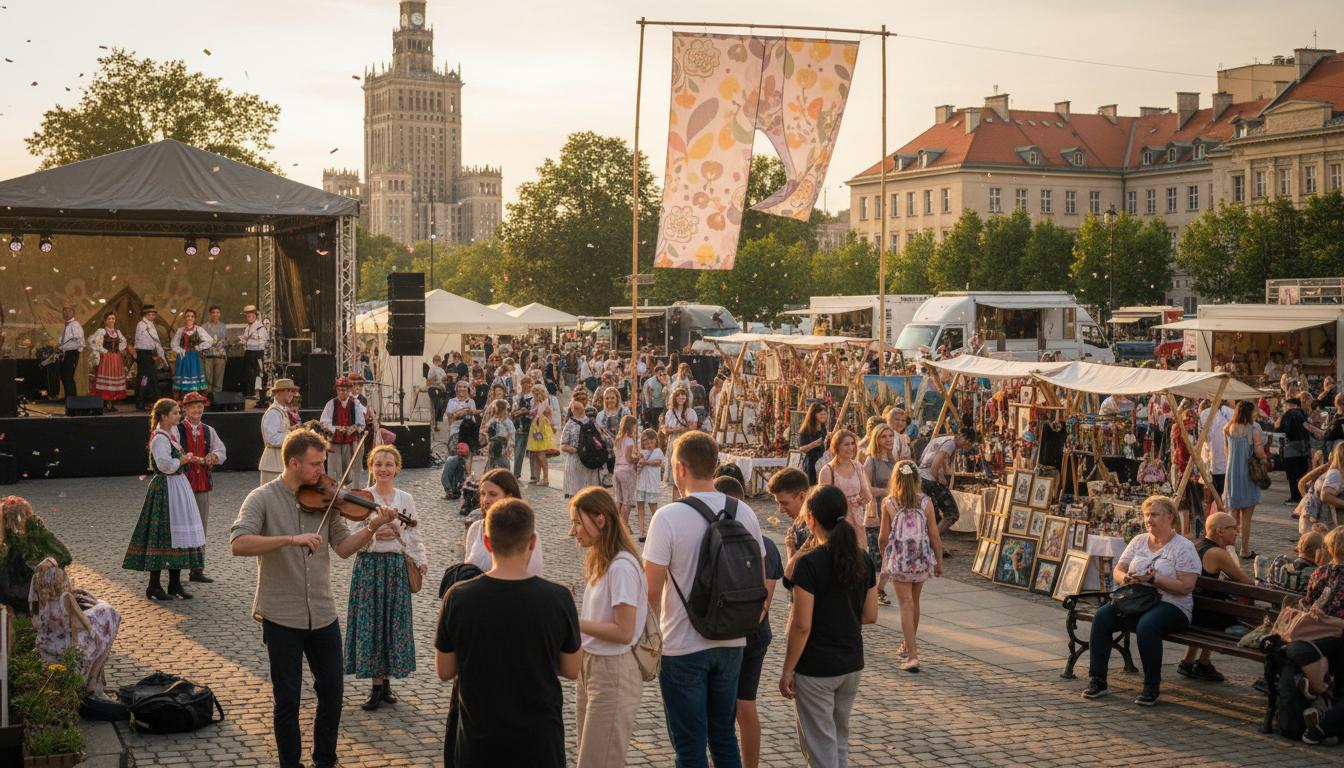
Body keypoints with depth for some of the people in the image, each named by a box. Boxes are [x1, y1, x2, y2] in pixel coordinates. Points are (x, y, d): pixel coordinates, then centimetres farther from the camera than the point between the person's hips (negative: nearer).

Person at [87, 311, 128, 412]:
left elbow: (123, 341, 31)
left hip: (117, 360, 6)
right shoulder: (101, 331, -4)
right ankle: (105, 404, -7)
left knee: (116, 382, 4)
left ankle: (113, 404, 9)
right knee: (105, 381, -7)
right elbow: (92, 341, -15)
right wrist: (102, 351, -12)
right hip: (105, 359, -6)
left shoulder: (118, 332, 13)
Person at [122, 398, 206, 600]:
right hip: (165, 490, -10)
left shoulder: (171, 433, 13)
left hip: (179, 487, 10)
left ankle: (175, 583, 19)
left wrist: (189, 459, 9)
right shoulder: (160, 438, -17)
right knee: (163, 534, -5)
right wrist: (184, 460, -13)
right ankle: (153, 586, 3)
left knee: (178, 534, 12)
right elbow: (165, 465, -27)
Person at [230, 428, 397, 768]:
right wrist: (291, 539, -34)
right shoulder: (262, 499, -10)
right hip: (281, 616, -4)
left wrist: (372, 526, -16)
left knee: (332, 692, 13)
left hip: (323, 614, 5)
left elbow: (344, 547, 1)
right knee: (287, 700, 5)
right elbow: (238, 544, -24)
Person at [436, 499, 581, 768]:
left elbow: (444, 671, -1)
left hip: (478, 742, 1)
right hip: (539, 744, 0)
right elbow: (572, 670, -1)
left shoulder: (458, 597, -12)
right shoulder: (558, 599, -14)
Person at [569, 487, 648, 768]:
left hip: (612, 672, -9)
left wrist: (574, 622, -18)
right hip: (590, 665, 9)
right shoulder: (600, 560, 8)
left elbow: (623, 632, -22)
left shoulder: (621, 567, -21)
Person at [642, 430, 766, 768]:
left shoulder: (668, 516, -17)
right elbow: (760, 582, 7)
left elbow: (651, 591, -16)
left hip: (683, 647, -5)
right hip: (731, 642, 5)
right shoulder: (744, 513, -1)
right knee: (724, 735, 20)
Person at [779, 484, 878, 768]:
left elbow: (802, 625, -19)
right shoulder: (863, 561, 0)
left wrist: (787, 670, -10)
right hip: (851, 664, 6)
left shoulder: (809, 563, -19)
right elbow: (870, 616, 5)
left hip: (815, 670, -6)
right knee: (840, 740, 21)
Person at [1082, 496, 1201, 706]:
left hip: (1171, 605, -5)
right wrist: (1127, 578, -9)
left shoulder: (1184, 547, -2)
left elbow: (1186, 586, -12)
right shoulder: (1139, 541, 17)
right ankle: (1097, 681, -17)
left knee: (1147, 624, -38)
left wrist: (1153, 579, -19)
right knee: (1101, 616, -22)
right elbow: (1118, 571, 15)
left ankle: (1152, 687, -22)